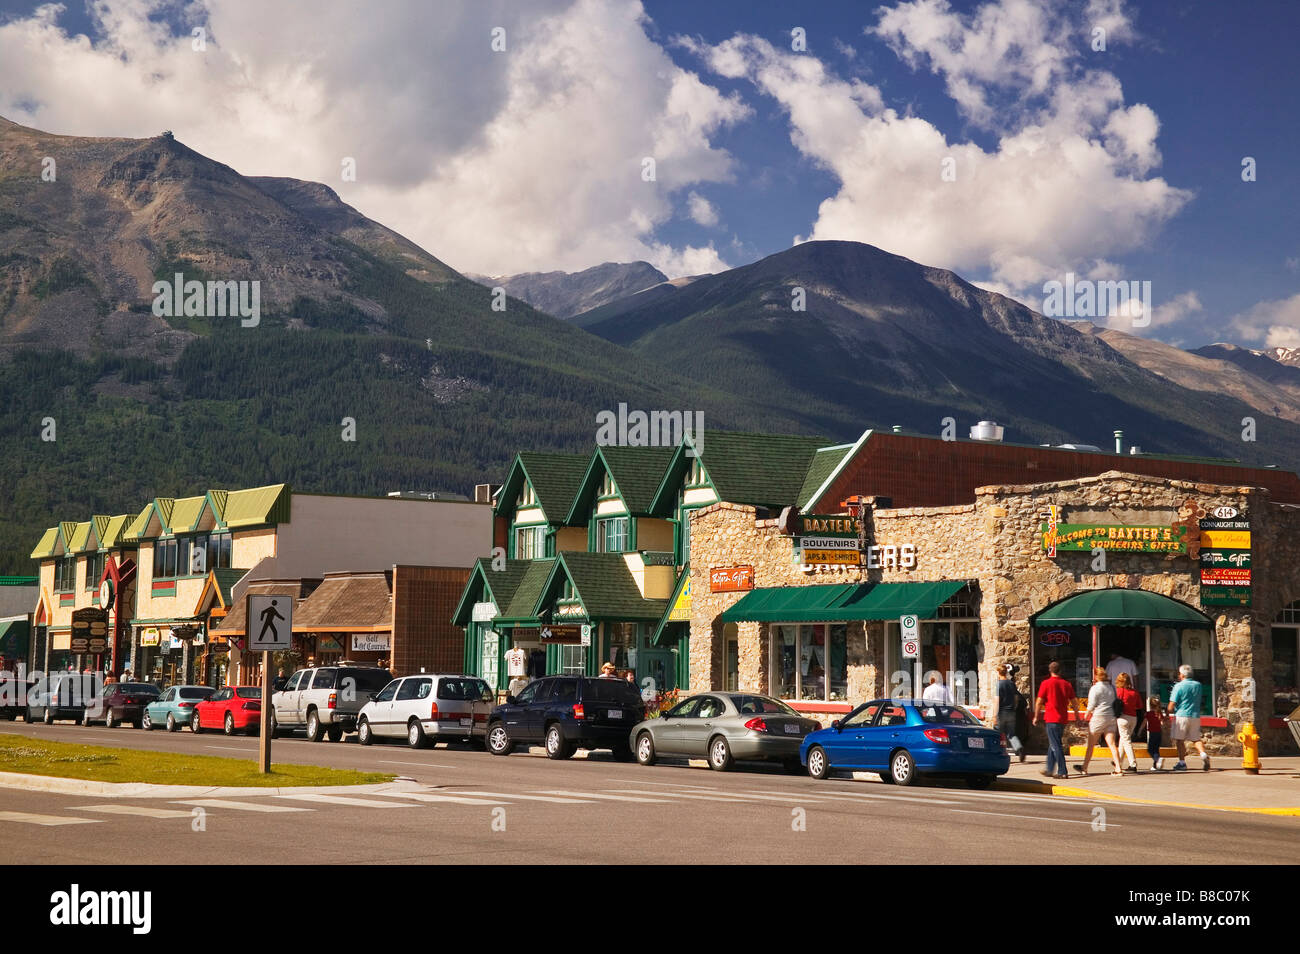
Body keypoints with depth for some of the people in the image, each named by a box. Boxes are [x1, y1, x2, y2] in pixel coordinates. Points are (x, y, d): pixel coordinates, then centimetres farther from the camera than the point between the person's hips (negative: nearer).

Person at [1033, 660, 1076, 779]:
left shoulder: (1046, 683, -6)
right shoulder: (1067, 684, 7)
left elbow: (1039, 702, -5)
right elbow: (1073, 702, 12)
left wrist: (1036, 717, 7)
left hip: (1052, 719, -6)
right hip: (1063, 718, 6)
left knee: (1056, 746, -5)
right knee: (1053, 744, 17)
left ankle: (1062, 772, -10)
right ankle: (1049, 770, 24)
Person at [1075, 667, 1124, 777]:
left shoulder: (1095, 688, -8)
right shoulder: (1112, 688, 9)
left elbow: (1091, 705, -8)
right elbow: (1115, 703, 12)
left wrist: (1086, 715, 9)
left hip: (1098, 717, -5)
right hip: (1111, 718, 5)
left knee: (1091, 744, 6)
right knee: (1112, 744, 1)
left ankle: (1084, 768, 16)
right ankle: (1118, 768, -10)